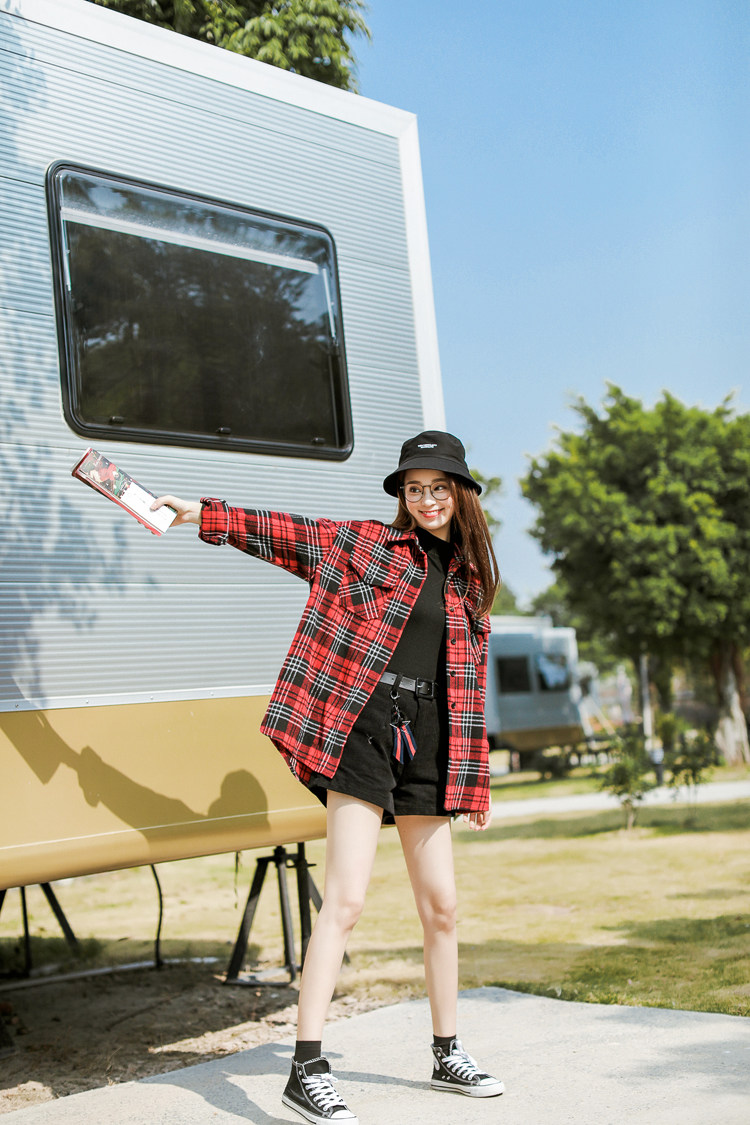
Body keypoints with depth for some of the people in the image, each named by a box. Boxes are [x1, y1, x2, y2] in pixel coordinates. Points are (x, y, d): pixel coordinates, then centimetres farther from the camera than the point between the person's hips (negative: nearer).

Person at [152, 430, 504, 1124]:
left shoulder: (471, 580, 16)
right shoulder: (363, 543, 5)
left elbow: (471, 682, 17)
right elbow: (280, 533, 7)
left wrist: (475, 778, 16)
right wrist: (203, 514, -3)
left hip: (429, 739, 5)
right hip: (362, 728, -5)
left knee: (441, 909, 10)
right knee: (346, 902, -11)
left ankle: (449, 1056, 27)